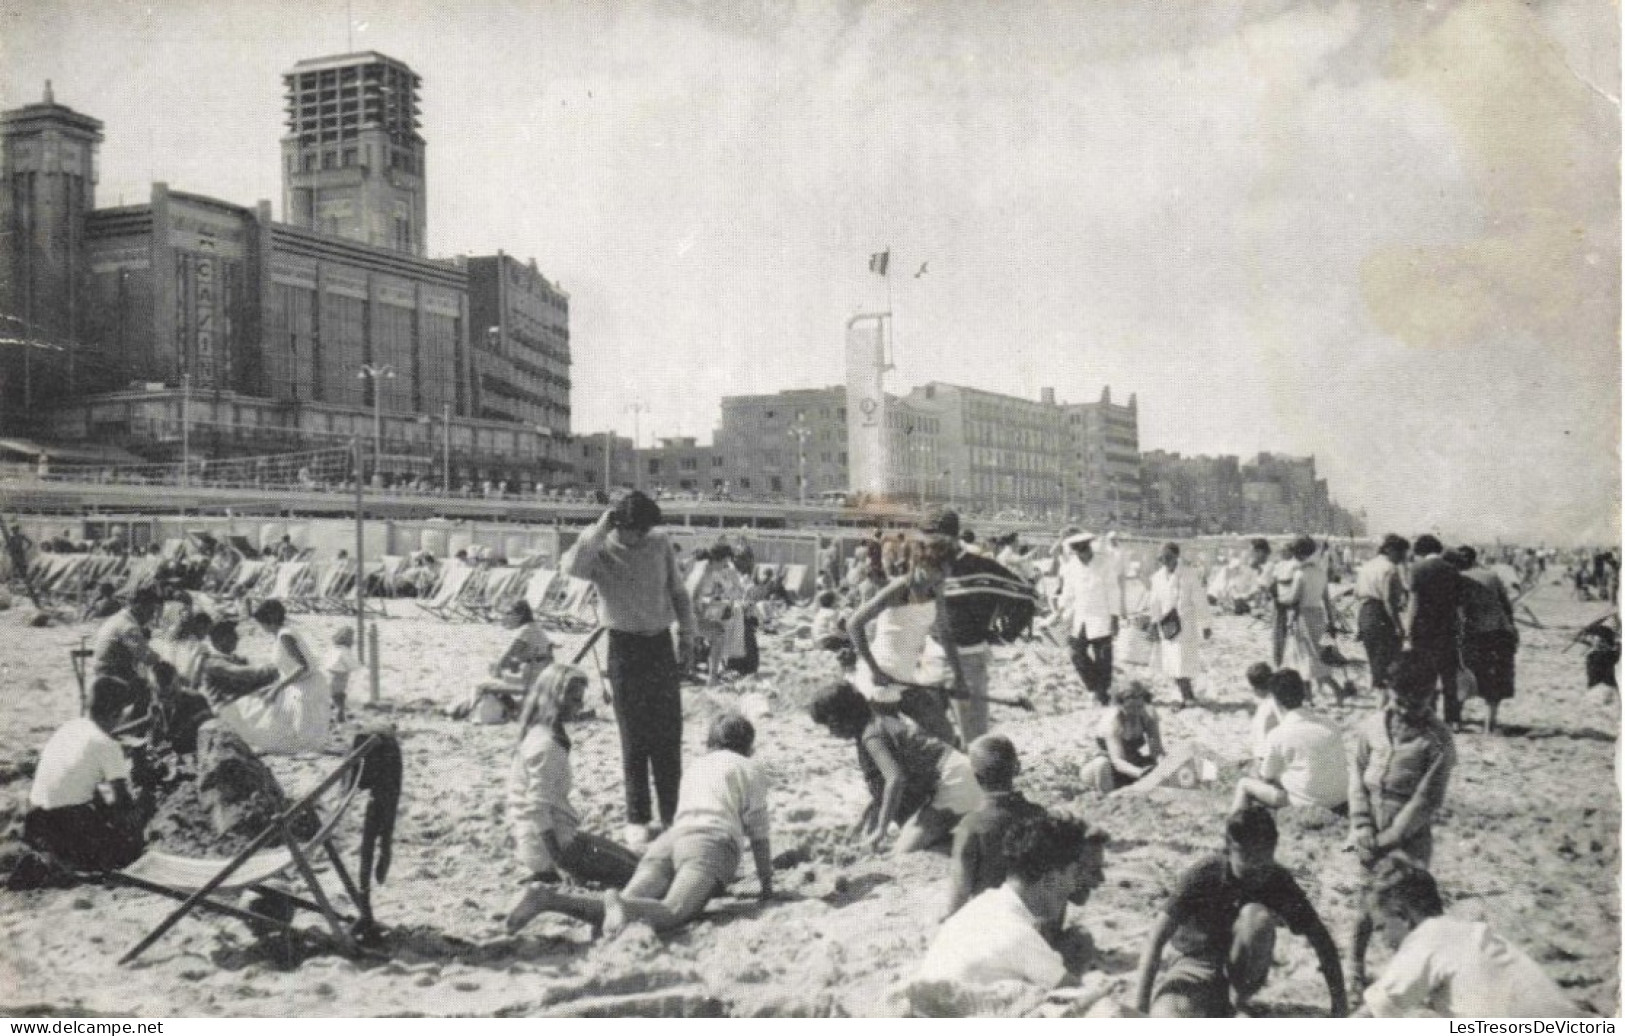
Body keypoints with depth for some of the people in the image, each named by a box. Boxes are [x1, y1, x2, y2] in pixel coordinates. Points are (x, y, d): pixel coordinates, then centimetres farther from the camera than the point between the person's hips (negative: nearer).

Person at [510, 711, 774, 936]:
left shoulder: (694, 767, 38)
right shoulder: (749, 770, 22)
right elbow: (759, 834, 18)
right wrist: (766, 885, 29)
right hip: (711, 843, -5)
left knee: (620, 913, -15)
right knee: (671, 916, -28)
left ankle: (548, 898, -36)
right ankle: (621, 904, -56)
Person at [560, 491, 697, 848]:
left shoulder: (660, 545, 1)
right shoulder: (601, 551, -9)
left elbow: (678, 592, 12)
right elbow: (572, 566, -33)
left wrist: (687, 636, 8)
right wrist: (601, 529, -27)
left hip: (661, 644, 3)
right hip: (625, 647, -3)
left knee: (669, 736, 6)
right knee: (635, 739, 0)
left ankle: (673, 815, 18)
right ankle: (637, 821, 10)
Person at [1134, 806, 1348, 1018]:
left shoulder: (1278, 881, -16)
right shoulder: (1202, 877, -23)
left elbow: (1321, 938, -11)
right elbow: (1158, 938, -25)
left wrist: (1338, 999, -17)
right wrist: (1143, 996, -31)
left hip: (1244, 968, 4)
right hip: (1196, 963, -4)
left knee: (1257, 915, -30)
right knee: (1167, 1016, -36)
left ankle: (1241, 998, -7)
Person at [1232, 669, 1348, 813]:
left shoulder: (1277, 736, -11)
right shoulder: (1332, 729, 1)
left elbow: (1267, 778, -2)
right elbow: (1343, 765, 10)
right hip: (1339, 803, 5)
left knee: (1244, 784, 13)